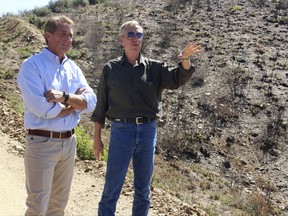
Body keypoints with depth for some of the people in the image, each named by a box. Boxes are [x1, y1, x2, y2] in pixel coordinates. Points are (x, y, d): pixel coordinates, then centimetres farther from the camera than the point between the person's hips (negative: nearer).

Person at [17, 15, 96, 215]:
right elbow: (42, 109, -22)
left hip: (69, 141, 6)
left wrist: (65, 97, -20)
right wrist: (76, 102, -7)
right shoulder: (32, 65, -10)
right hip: (42, 143, -6)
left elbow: (91, 103, -2)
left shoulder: (73, 68, 9)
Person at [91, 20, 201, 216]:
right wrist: (97, 138, 4)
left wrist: (185, 60, -29)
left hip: (148, 131, 2)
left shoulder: (154, 67, 6)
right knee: (112, 188, 3)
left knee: (143, 188, 13)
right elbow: (101, 105, 5)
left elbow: (178, 79, -8)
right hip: (121, 131, -2)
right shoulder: (110, 69, 3)